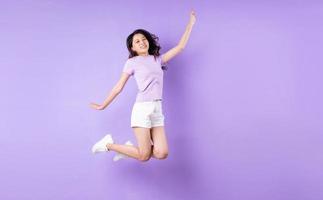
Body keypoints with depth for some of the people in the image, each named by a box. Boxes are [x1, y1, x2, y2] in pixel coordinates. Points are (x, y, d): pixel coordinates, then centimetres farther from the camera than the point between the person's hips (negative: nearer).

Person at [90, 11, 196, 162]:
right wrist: (103, 106, 8)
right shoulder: (132, 62, 5)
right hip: (142, 108, -5)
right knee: (144, 156, -6)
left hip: (157, 109, 5)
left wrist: (191, 23, 20)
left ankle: (129, 149, 16)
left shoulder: (157, 59, 17)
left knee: (161, 154, -7)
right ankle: (109, 144, 13)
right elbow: (119, 87, 7)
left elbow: (180, 46, 18)